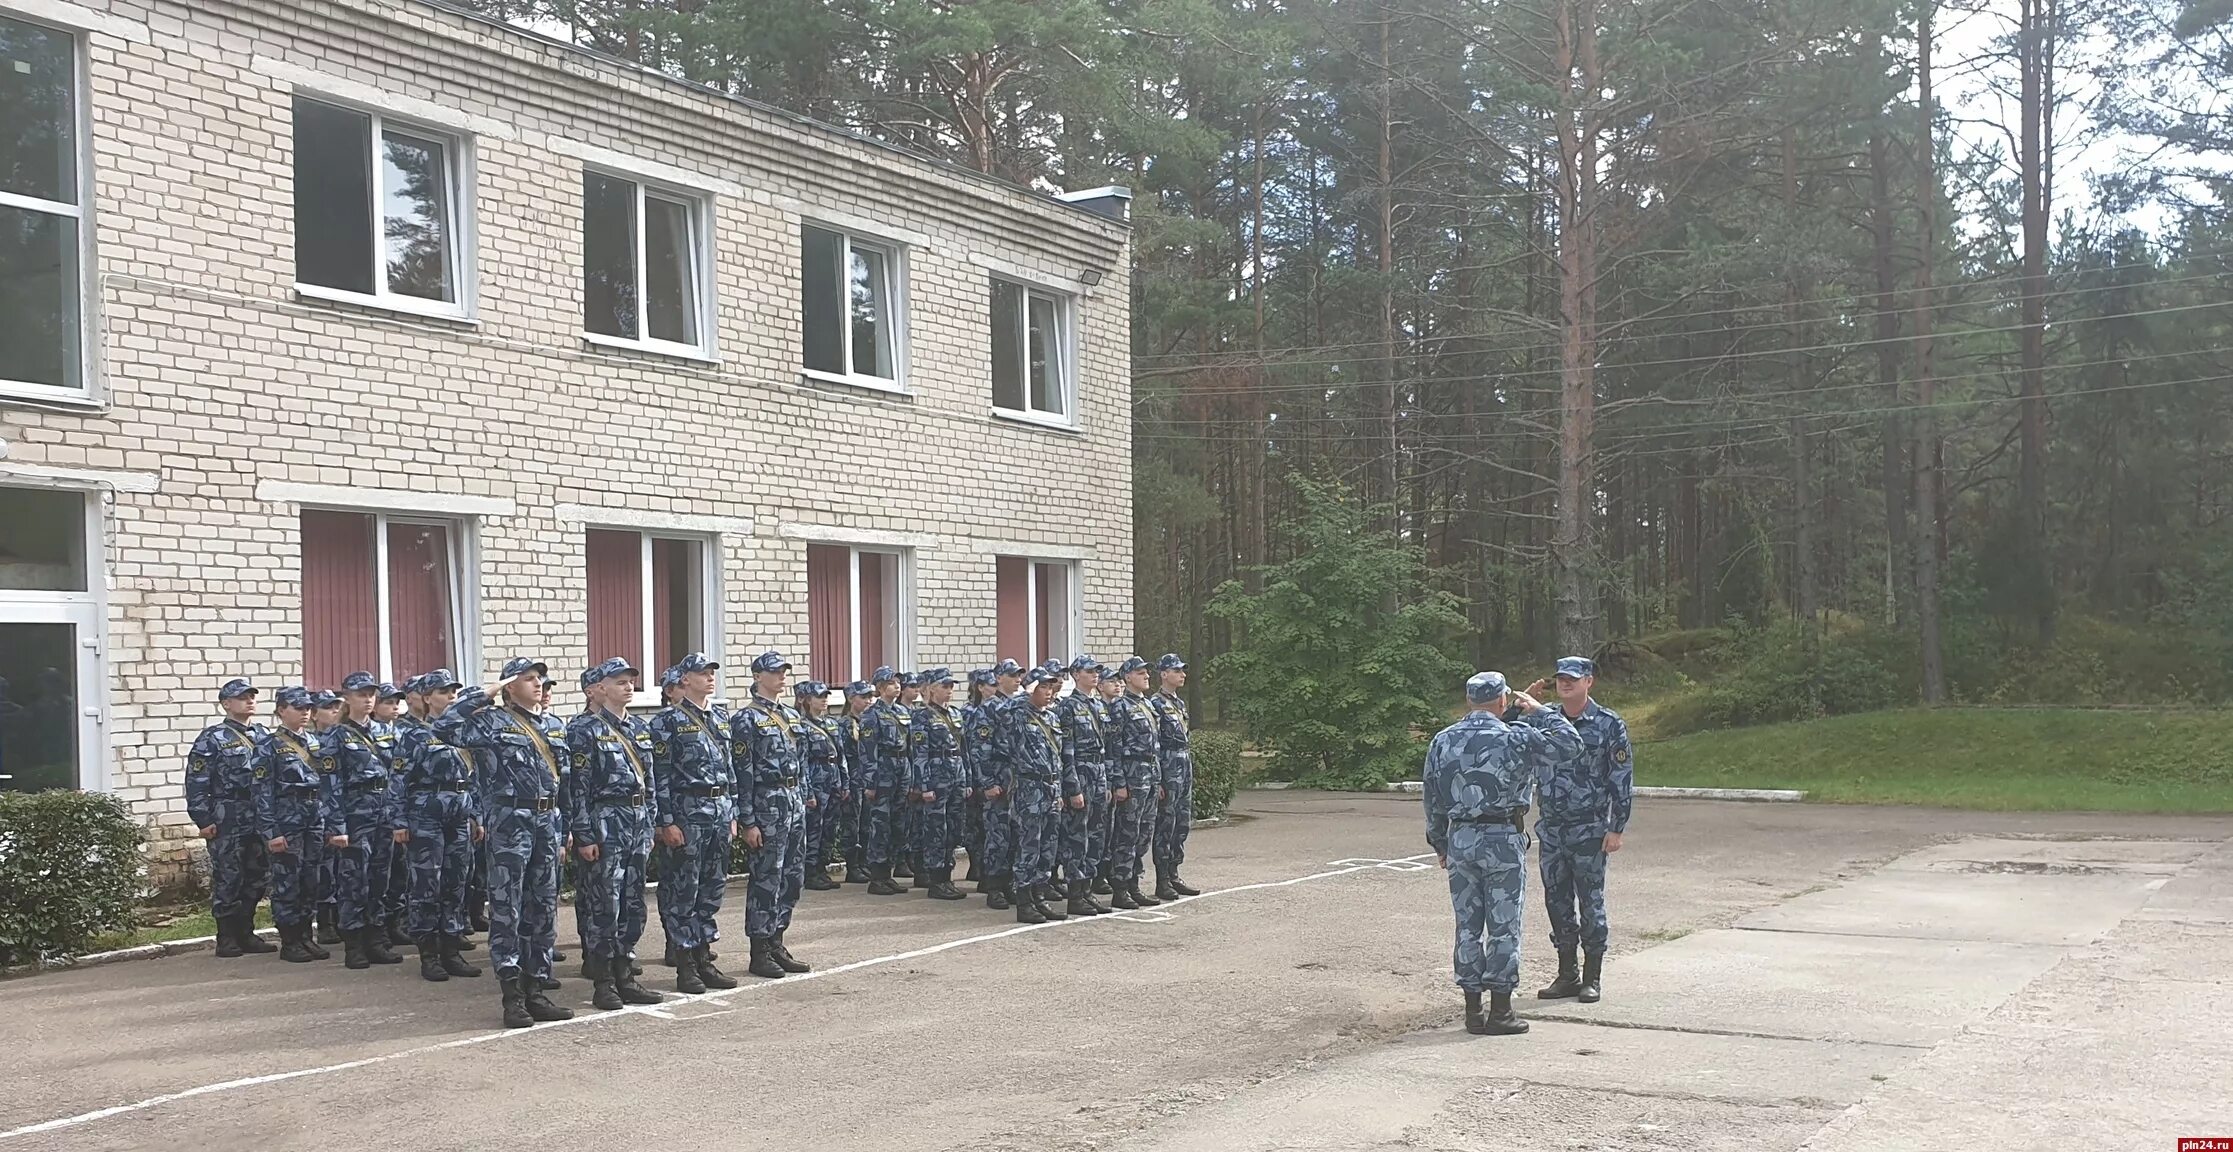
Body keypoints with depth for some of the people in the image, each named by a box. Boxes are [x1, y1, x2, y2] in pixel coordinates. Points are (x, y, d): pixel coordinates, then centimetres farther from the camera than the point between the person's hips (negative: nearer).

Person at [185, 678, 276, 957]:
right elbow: (196, 783, -8)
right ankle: (227, 938, 7)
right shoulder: (212, 739, -4)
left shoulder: (262, 736, 13)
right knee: (227, 879, -1)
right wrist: (203, 820, -13)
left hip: (259, 819, 6)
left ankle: (246, 933, 19)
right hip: (227, 821, -6)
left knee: (258, 877, 9)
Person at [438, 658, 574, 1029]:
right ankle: (512, 995, -6)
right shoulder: (493, 721, -3)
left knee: (543, 908, 9)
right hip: (510, 822, -7)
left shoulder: (554, 726, 16)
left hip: (548, 822, 7)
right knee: (506, 909, -6)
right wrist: (480, 695, -13)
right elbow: (446, 727, -18)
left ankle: (536, 990, 16)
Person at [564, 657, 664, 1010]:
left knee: (633, 904, 10)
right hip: (605, 821, -7)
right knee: (604, 905, -3)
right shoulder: (583, 729, -8)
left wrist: (649, 827, 15)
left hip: (638, 820, 7)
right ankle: (603, 983, 4)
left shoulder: (640, 728, 14)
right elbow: (577, 786, -12)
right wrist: (583, 835, -16)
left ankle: (625, 977, 18)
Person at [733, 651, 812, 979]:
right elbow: (742, 772, -13)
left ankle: (776, 944, 21)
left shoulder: (792, 715, 15)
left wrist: (802, 801, 15)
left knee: (793, 877, 11)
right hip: (766, 803, -8)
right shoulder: (747, 718, -9)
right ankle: (760, 954, 4)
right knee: (766, 880, -3)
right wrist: (747, 822, -16)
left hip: (795, 803, 8)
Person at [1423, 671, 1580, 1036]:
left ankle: (1472, 1011, 13)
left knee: (1468, 927, 9)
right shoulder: (1514, 738, -9)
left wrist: (1440, 843, 18)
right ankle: (1500, 1012, 4)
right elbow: (1569, 742, -3)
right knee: (1503, 927, 2)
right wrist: (1538, 711, 9)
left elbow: (1432, 798, 9)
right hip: (1502, 841, -4)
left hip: (1459, 840, 4)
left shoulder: (1443, 741, 5)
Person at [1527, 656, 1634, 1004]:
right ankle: (1567, 975, 19)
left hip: (1589, 830, -4)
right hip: (1550, 829, 4)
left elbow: (1622, 779, -3)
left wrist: (1616, 829, -8)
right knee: (1557, 901, 9)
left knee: (1591, 902, 2)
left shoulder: (1609, 724, -4)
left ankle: (1592, 978, 11)